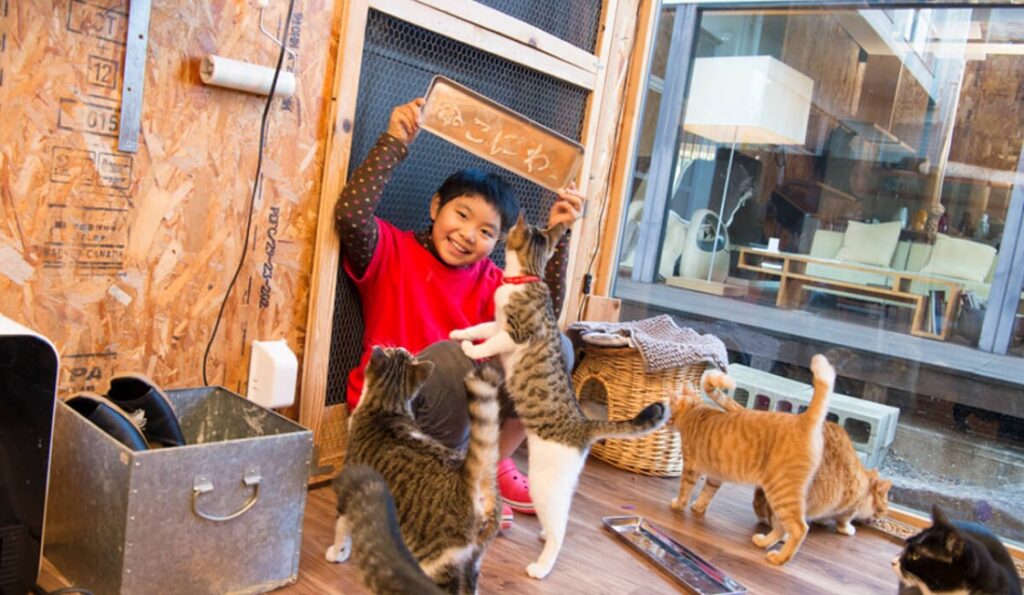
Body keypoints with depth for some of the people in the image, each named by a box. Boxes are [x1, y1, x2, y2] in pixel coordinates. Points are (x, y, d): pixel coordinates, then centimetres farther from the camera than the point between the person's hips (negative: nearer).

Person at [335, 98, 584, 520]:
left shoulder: (489, 280, 7)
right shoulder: (392, 251, -5)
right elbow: (350, 215, -25)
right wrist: (395, 143, -21)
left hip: (461, 412, 5)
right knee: (450, 354, -38)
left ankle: (494, 464, 2)